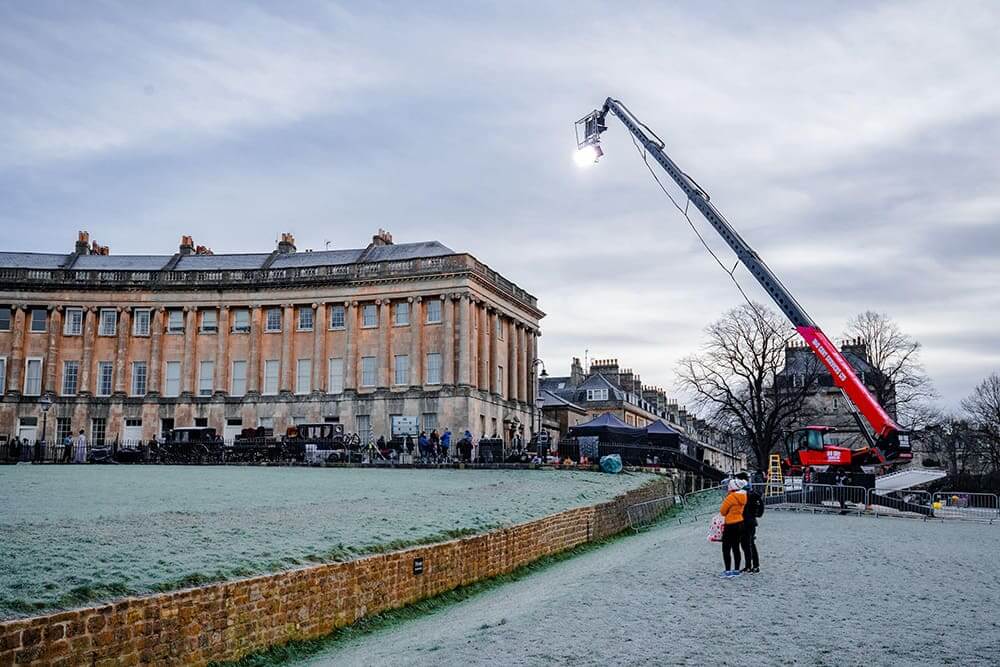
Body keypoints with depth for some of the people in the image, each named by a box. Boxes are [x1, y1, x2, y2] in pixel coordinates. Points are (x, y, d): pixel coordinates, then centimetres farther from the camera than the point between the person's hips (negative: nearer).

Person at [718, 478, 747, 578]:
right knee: (736, 547, 16)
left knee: (726, 548, 0)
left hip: (731, 525, -8)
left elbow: (722, 511, -10)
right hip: (740, 523, 8)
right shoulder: (743, 496, 4)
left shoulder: (731, 497, -19)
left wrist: (726, 513, 8)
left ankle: (728, 571, -3)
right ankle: (736, 570, 21)